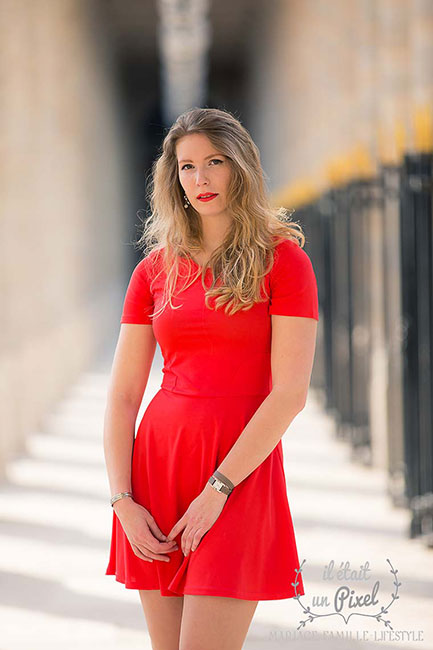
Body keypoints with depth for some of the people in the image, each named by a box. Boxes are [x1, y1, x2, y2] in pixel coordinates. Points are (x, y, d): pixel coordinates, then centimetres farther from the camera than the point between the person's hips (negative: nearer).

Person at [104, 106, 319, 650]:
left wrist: (217, 489, -14)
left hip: (241, 471, -4)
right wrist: (122, 500, -4)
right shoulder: (155, 269, 10)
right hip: (157, 462, 4)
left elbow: (291, 392, -9)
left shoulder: (282, 259, -2)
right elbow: (122, 394, 7)